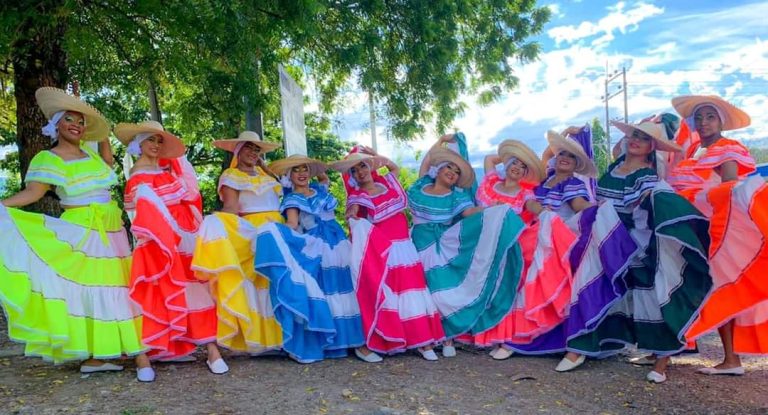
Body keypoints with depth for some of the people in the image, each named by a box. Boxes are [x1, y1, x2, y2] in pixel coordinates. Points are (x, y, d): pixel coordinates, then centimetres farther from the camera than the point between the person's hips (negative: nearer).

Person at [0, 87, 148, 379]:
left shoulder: (89, 153, 12)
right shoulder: (48, 159, -5)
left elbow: (108, 162, 32)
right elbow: (32, 192, -16)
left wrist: (103, 134, 22)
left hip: (110, 231, 6)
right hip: (80, 232, -6)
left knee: (113, 287, 6)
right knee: (84, 288, -4)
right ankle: (89, 356, 3)